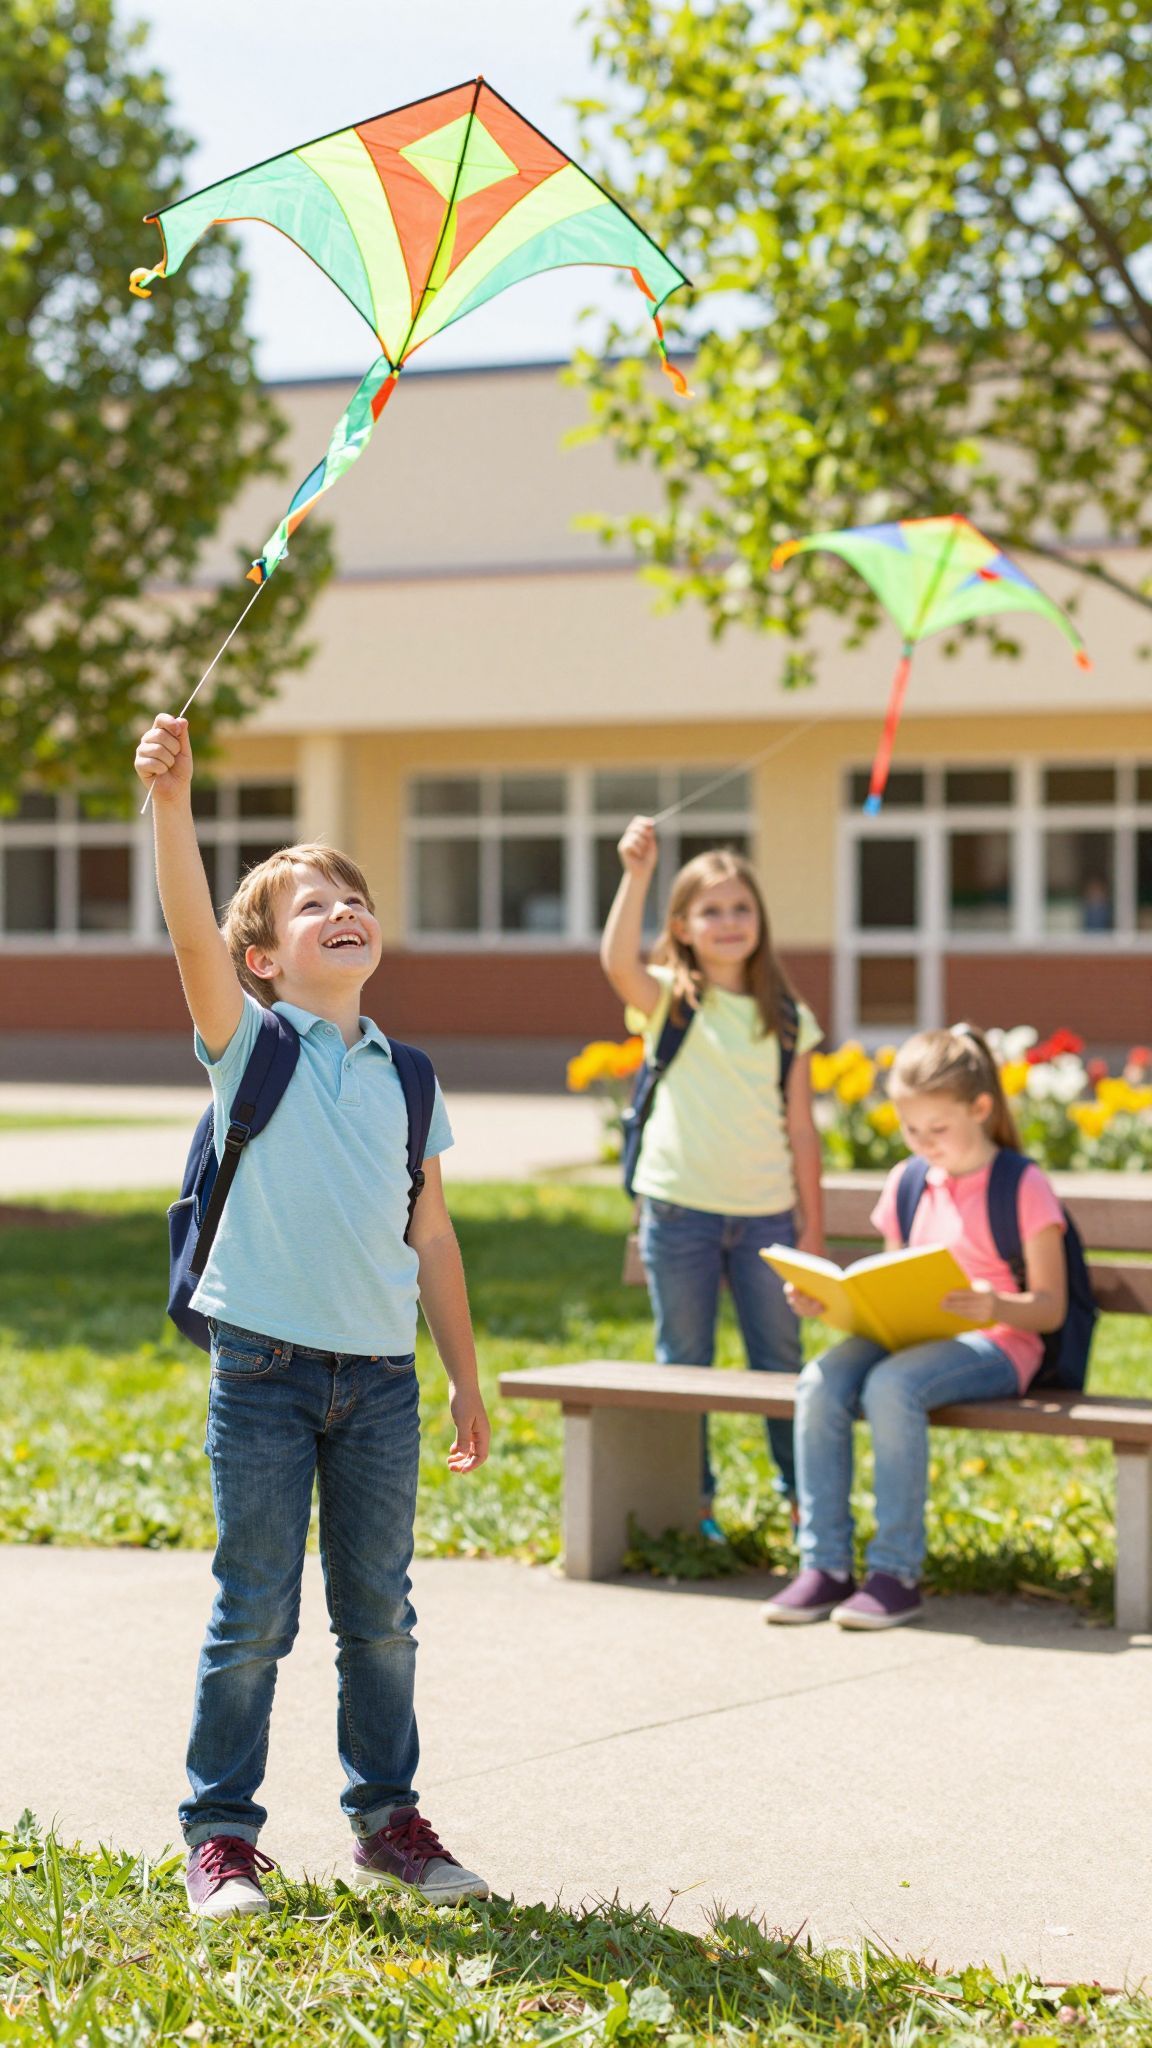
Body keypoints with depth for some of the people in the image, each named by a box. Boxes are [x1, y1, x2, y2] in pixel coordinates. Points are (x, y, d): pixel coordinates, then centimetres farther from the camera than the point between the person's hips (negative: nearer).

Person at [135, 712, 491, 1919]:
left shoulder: (405, 1077, 10)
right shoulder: (250, 1044, -2)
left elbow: (430, 1235, 13)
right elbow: (192, 935, -20)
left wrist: (466, 1377, 13)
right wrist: (171, 800, -33)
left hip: (380, 1375, 4)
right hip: (266, 1366, -4)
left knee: (378, 1611, 10)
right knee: (253, 1615, 1)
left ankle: (387, 1817, 24)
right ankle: (220, 1832, 12)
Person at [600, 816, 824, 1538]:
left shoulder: (788, 1020, 7)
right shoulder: (670, 1001, 0)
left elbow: (801, 1130, 8)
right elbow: (618, 962, -24)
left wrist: (813, 1227, 6)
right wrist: (637, 874, -32)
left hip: (766, 1214, 2)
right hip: (681, 1208, -2)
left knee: (781, 1363, 8)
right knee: (683, 1364, 7)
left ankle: (805, 1498, 20)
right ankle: (692, 1501, 17)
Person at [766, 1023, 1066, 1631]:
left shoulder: (1023, 1187, -1)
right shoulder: (906, 1184, 17)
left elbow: (1050, 1307, -5)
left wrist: (994, 1306, -26)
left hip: (994, 1344, -6)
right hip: (911, 1338, 6)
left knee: (892, 1386, -36)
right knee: (820, 1383, -25)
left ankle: (896, 1574, -28)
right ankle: (824, 1566, -21)